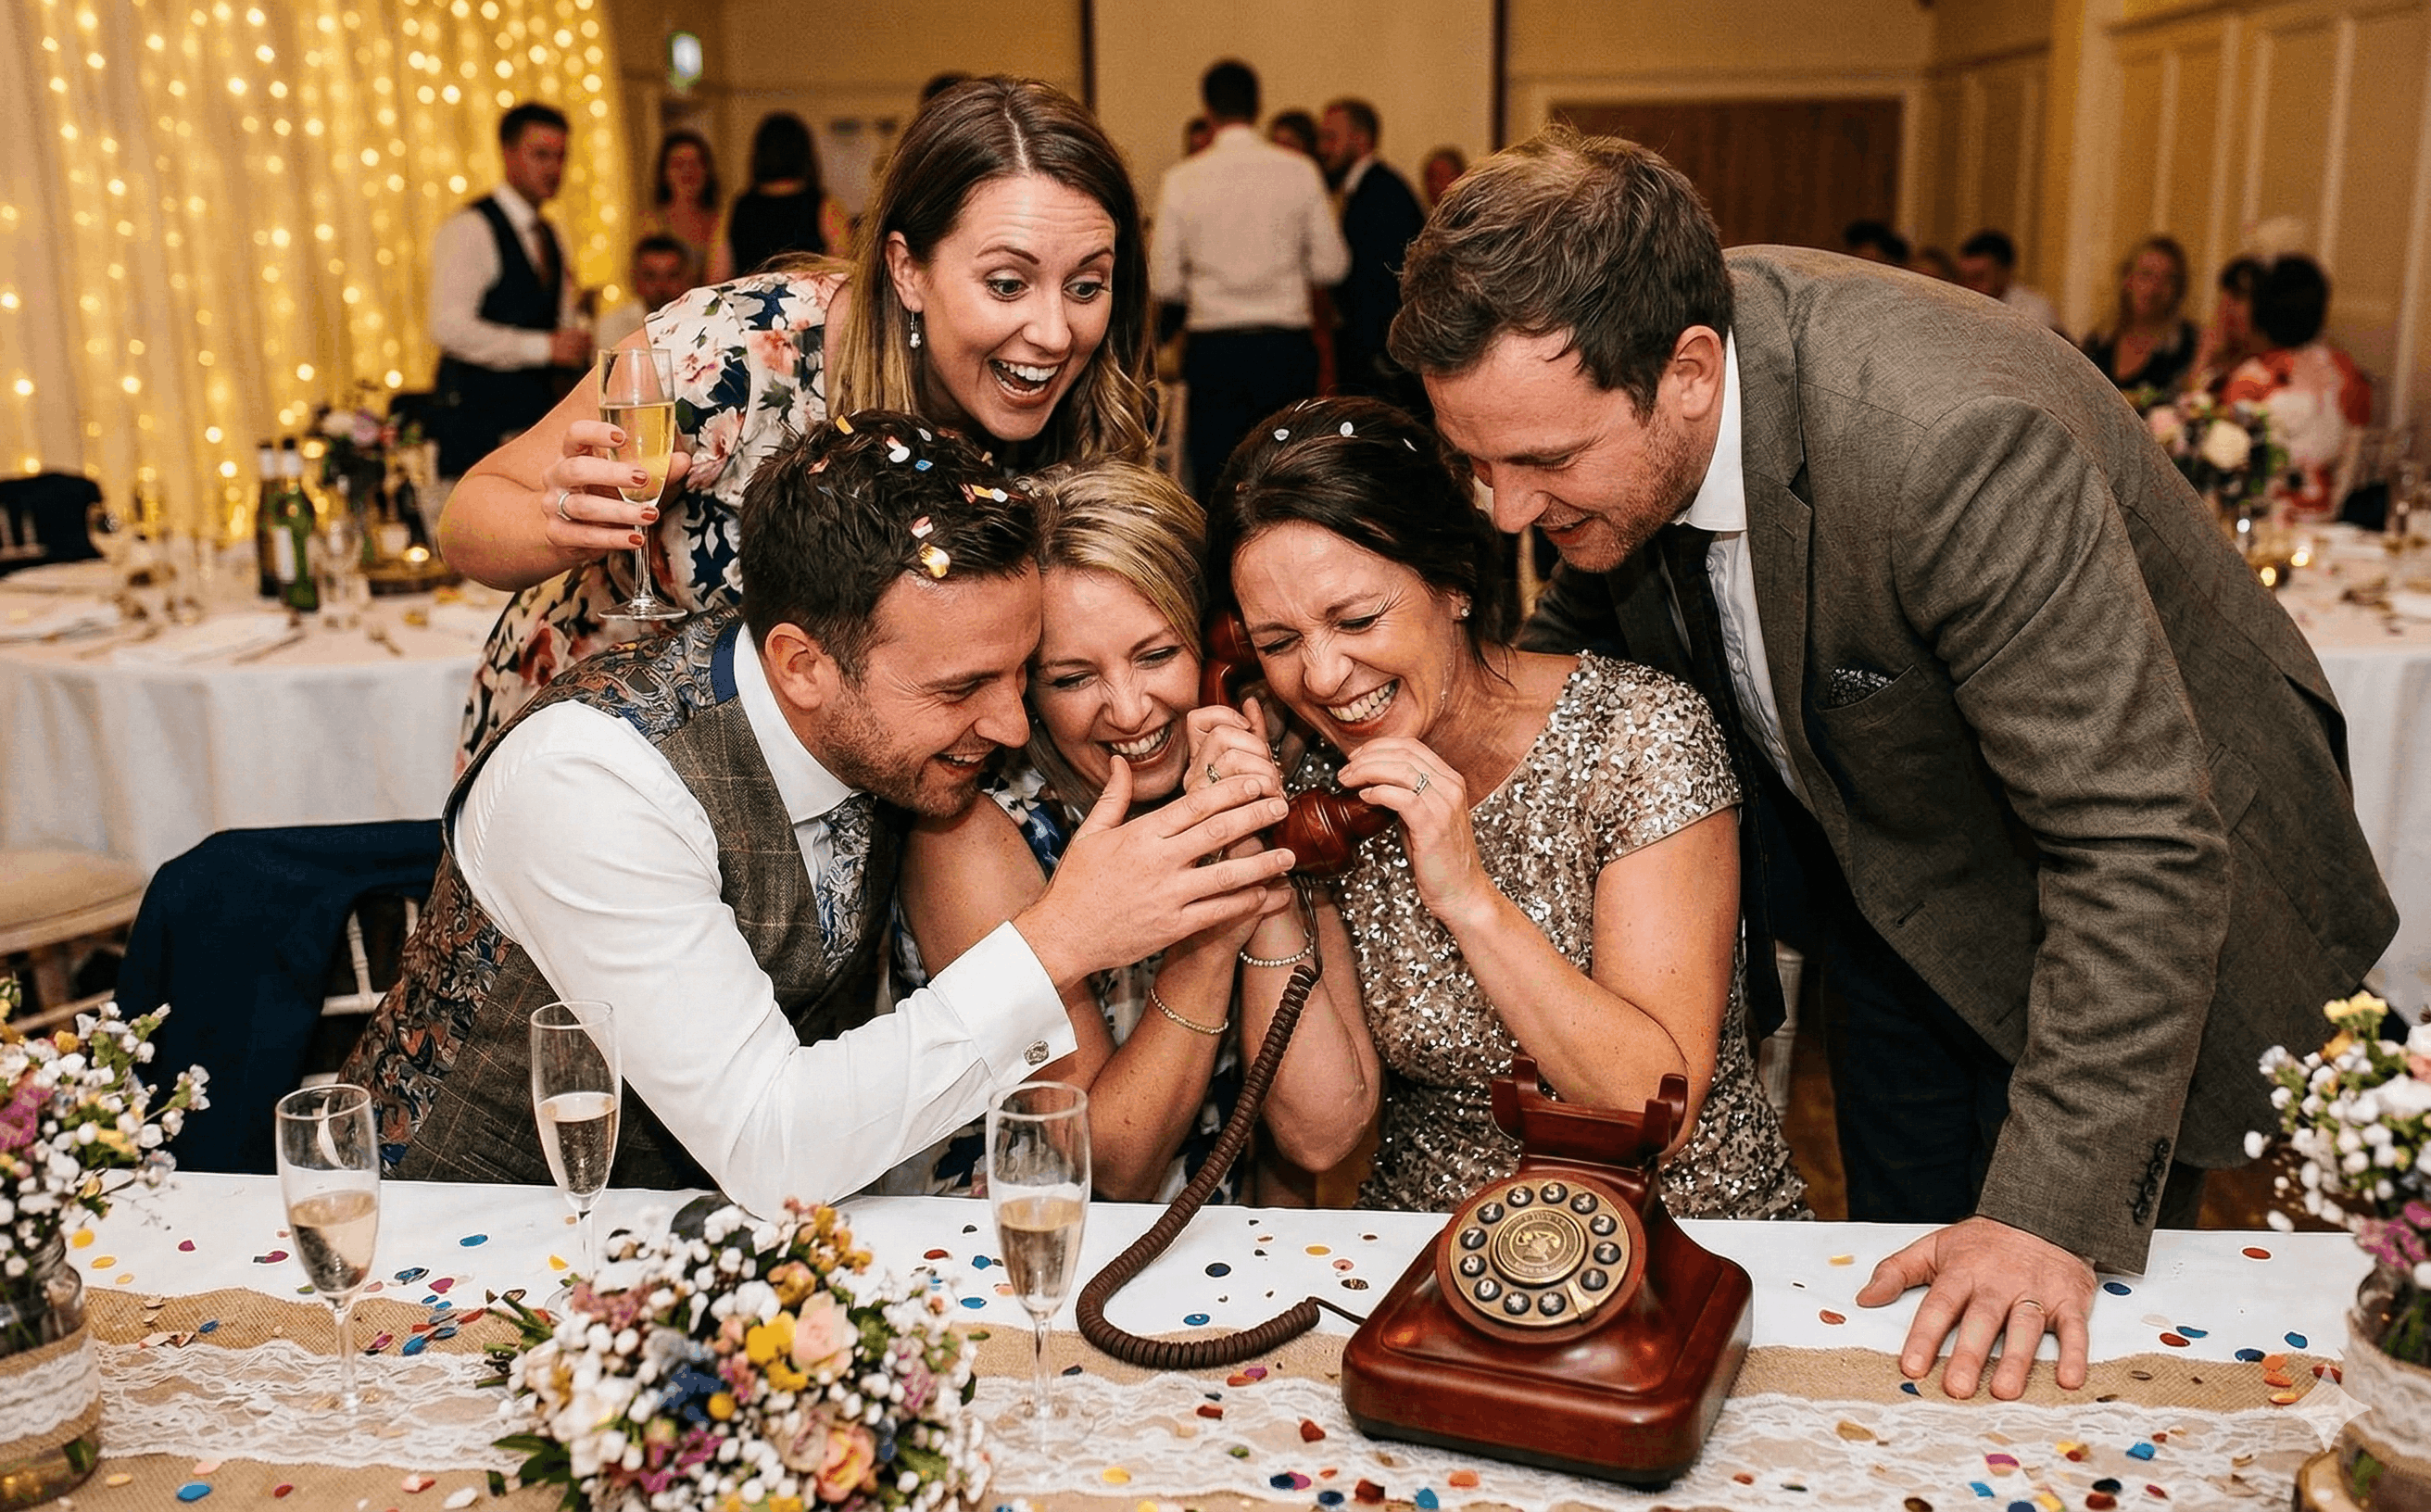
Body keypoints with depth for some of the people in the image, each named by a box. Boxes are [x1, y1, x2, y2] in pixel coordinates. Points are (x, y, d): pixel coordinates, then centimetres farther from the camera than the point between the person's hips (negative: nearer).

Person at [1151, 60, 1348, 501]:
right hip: (1286, 345, 1)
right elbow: (1332, 265, 2)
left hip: (1213, 347, 0)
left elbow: (1163, 283, 0)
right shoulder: (1299, 171, -2)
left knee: (1214, 481, 5)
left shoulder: (1181, 180, -3)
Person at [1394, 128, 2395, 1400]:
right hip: (1889, 885, 6)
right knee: (1897, 1307, 17)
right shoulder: (1601, 372, -18)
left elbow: (2137, 848, -35)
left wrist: (2057, 1208, -34)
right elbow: (1592, 610, 4)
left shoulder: (1957, 448, -40)